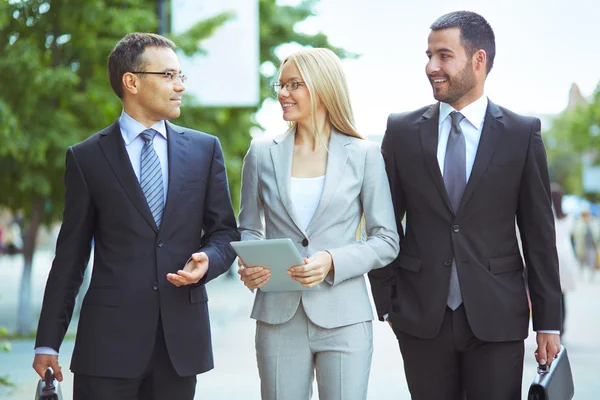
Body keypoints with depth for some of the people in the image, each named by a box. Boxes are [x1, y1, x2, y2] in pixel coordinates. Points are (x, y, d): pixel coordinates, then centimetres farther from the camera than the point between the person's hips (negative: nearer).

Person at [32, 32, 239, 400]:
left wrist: (206, 261, -11)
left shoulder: (204, 149, 9)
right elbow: (70, 256, 4)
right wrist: (48, 343, 1)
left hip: (182, 339, 2)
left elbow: (225, 231, 12)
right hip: (109, 339, -2)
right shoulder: (86, 158, 3)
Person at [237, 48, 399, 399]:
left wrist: (333, 261, -16)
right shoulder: (262, 153, 6)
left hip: (343, 318, -2)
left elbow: (387, 241, 0)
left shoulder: (364, 155, 0)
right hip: (279, 317, 2)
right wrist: (249, 265, -8)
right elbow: (248, 229, 14)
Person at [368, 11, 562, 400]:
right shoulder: (402, 131, 4)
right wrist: (386, 302, 2)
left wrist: (549, 321, 1)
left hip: (496, 318, -1)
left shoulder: (522, 134, 1)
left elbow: (539, 232, 2)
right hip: (421, 317, 1)